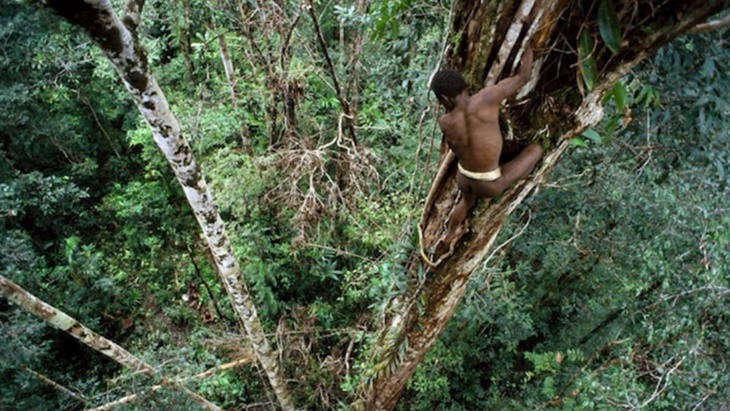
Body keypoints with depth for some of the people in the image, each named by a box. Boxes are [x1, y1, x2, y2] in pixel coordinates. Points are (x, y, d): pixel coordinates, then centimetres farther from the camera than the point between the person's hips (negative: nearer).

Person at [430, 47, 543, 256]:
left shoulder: (445, 123, -14)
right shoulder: (485, 98, -24)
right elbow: (523, 77, -10)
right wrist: (529, 51, 8)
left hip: (463, 178, 5)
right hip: (489, 186, -4)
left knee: (467, 200, 42)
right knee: (536, 148, 6)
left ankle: (448, 237, 62)